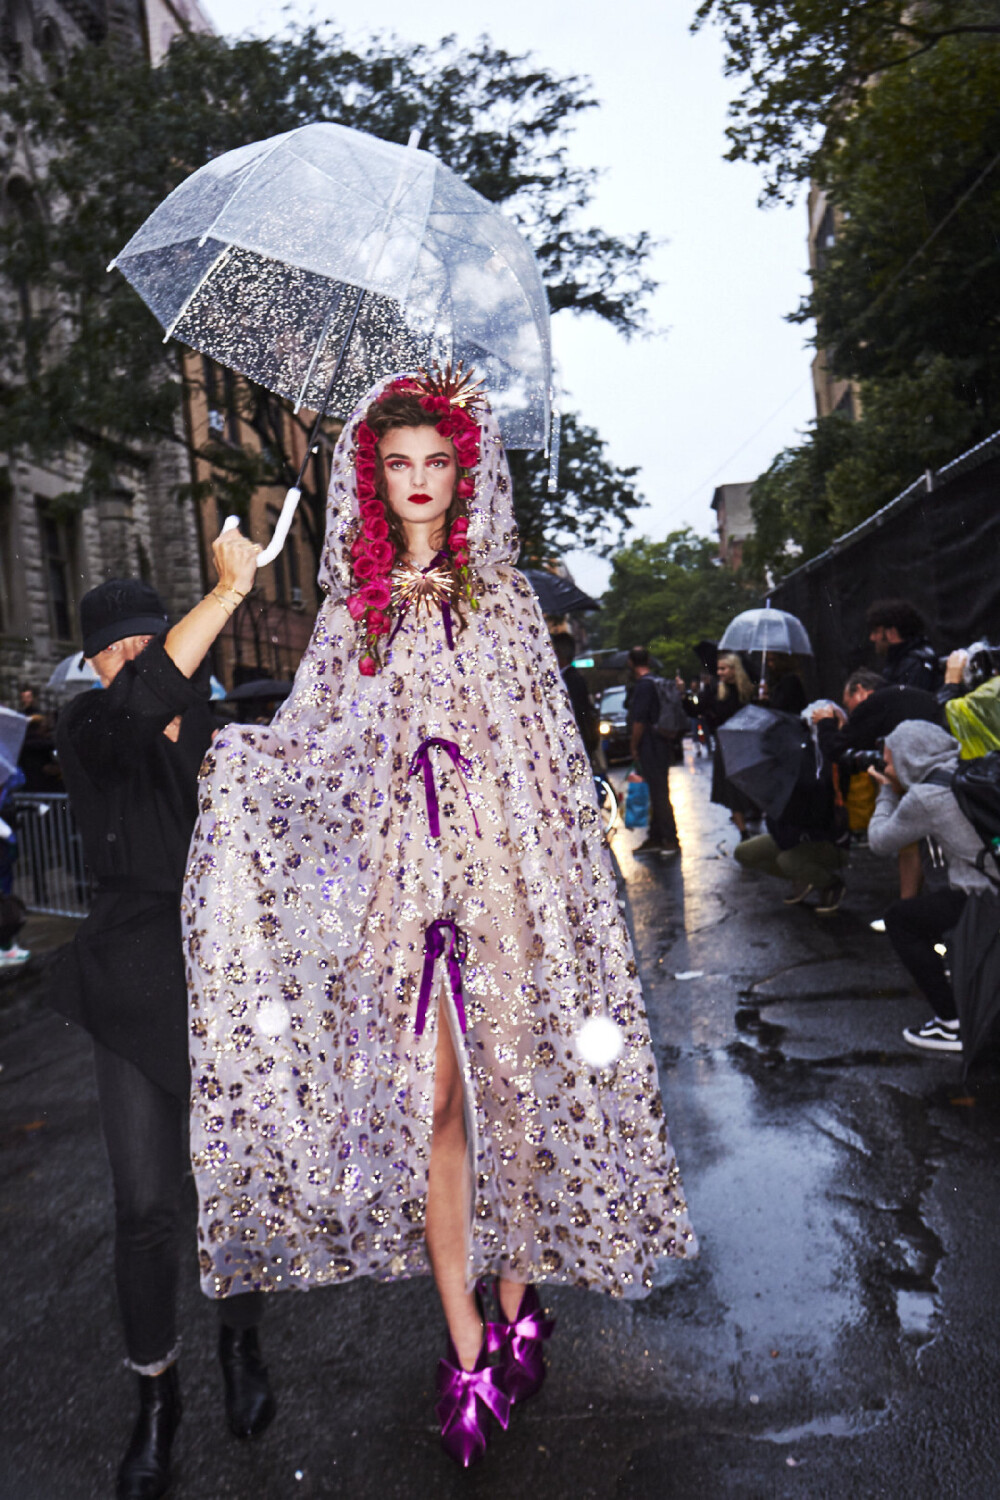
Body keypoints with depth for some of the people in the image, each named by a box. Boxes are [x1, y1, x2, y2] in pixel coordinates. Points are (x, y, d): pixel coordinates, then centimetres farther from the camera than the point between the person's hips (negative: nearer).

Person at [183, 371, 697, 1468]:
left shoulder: (503, 595, 8)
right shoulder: (353, 606, 11)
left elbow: (554, 751, 6)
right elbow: (312, 740, 9)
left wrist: (564, 879, 1)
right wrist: (232, 745, -9)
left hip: (503, 873, 0)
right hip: (398, 881, 1)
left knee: (511, 1084, 3)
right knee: (427, 1096, -1)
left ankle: (516, 1296, 24)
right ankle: (467, 1349, 11)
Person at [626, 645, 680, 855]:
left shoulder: (643, 685, -16)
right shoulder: (657, 681, 13)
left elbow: (639, 720, -19)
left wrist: (633, 747, -10)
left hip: (650, 748, -10)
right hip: (661, 745, 10)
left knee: (658, 794, -5)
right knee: (658, 793, 14)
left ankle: (670, 840, -1)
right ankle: (656, 838, 22)